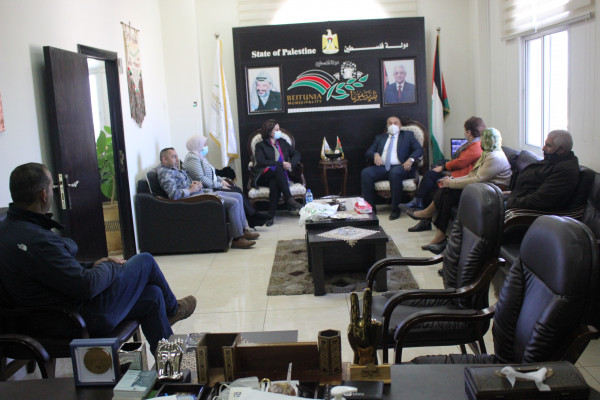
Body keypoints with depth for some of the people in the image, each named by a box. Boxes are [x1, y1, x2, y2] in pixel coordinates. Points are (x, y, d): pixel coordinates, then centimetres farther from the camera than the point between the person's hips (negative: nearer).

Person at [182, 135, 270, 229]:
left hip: (212, 186, 10)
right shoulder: (192, 158, -14)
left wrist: (221, 180, 6)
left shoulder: (200, 156, 19)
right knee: (236, 193, -17)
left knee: (237, 189, -8)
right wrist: (219, 185, -17)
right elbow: (201, 179, -23)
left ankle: (253, 218, -11)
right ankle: (253, 217, -6)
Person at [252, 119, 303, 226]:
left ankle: (271, 216, -40)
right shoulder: (260, 145, 10)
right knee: (277, 169, -36)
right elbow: (261, 162, -7)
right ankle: (289, 200, -43)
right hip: (264, 176, -2)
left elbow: (296, 154, 17)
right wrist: (281, 164, -16)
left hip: (280, 175, 2)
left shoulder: (282, 142, 24)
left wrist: (291, 164, -5)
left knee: (274, 183, -36)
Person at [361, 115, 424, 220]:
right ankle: (370, 208, -19)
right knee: (365, 173, -25)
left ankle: (395, 209, -29)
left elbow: (419, 149, 5)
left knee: (395, 173, -38)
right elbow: (368, 152, 17)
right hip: (382, 167, 3)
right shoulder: (380, 137, 26)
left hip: (399, 167, -3)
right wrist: (375, 154, -7)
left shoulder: (407, 135, 18)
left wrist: (410, 159, -16)